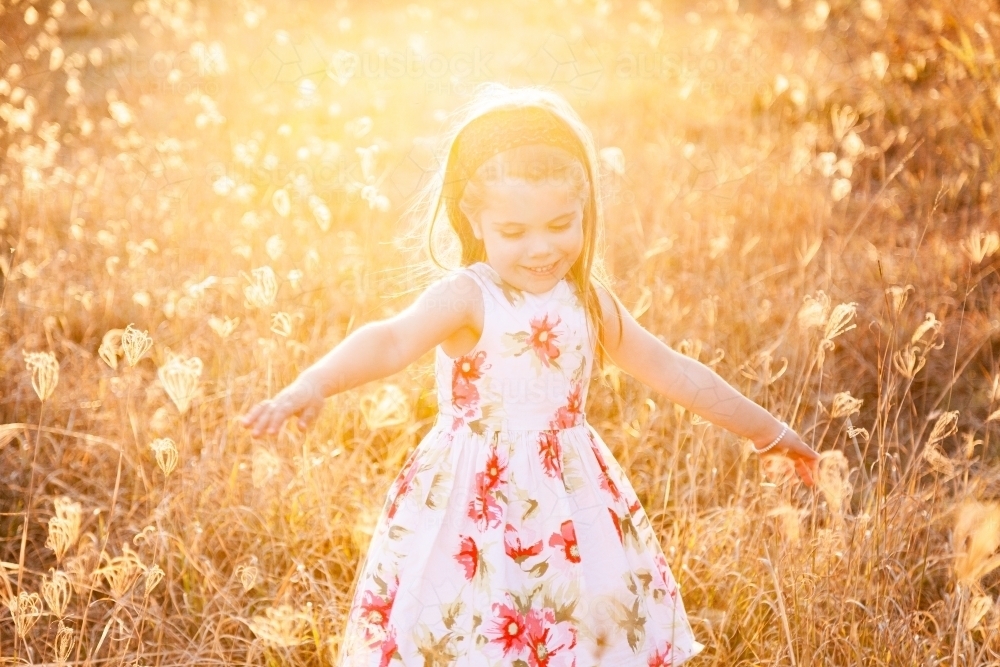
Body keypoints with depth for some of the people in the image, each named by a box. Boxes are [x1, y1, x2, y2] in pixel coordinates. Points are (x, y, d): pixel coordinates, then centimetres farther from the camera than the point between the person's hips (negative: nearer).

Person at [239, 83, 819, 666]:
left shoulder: (590, 303, 3)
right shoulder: (466, 298, -13)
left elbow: (675, 373, 12)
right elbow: (393, 341, -31)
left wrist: (770, 432, 18)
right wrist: (313, 385, -50)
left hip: (571, 509, 4)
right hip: (473, 506, -4)